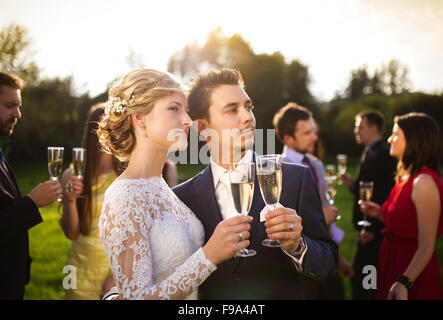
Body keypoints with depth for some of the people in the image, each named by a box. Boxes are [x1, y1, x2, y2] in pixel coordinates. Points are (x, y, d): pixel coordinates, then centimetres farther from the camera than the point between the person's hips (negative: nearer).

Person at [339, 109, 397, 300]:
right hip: (369, 227, 10)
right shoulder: (371, 152, 15)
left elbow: (383, 195, -22)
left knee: (359, 279, -6)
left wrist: (371, 229, -22)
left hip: (373, 230, -10)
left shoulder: (381, 154, -16)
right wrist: (353, 184, 3)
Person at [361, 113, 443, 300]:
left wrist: (404, 281, -32)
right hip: (393, 263, 9)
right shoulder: (406, 178, 7)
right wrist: (380, 214, 2)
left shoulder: (424, 182, -21)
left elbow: (427, 245, -23)